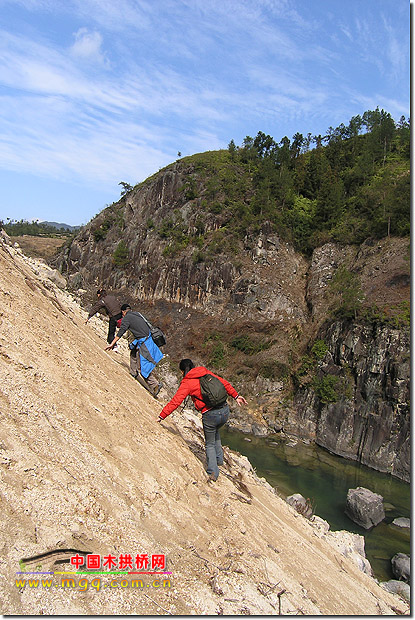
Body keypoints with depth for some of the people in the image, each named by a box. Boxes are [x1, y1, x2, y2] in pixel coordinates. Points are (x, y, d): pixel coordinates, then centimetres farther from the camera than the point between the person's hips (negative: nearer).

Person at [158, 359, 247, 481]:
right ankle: (219, 459, 39)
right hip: (225, 411, 5)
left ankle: (213, 472, 8)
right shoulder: (207, 373, 12)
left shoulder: (187, 382, -2)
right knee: (215, 431, 36)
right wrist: (236, 396, 23)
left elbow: (175, 401, -7)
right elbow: (224, 383, 15)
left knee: (210, 444, 17)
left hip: (210, 415, -5)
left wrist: (162, 416, -1)